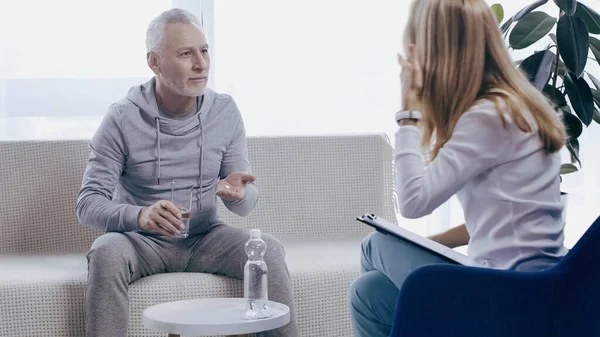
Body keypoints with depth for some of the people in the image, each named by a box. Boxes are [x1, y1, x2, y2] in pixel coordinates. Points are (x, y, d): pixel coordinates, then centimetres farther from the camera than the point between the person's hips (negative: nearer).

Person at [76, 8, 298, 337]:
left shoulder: (225, 112, -1)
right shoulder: (123, 119, -11)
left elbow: (246, 204, 4)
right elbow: (88, 204, -15)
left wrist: (238, 194, -22)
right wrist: (139, 216, -36)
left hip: (205, 238, 3)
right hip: (142, 240, -2)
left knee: (268, 248, -24)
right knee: (106, 253, -34)